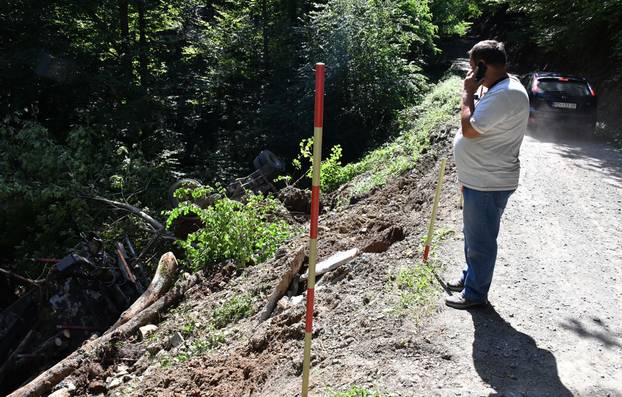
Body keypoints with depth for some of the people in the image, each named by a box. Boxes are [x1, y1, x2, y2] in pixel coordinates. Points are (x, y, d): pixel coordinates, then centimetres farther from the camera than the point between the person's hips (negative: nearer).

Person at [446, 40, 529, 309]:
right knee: (473, 235, 24)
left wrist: (468, 92, -16)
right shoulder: (503, 88, 12)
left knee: (480, 240, 4)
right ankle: (470, 277, 41)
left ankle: (475, 293, 19)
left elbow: (469, 128, -24)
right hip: (479, 180, 11)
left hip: (488, 185, -11)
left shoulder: (505, 95, -24)